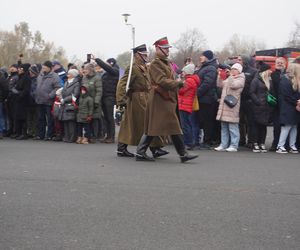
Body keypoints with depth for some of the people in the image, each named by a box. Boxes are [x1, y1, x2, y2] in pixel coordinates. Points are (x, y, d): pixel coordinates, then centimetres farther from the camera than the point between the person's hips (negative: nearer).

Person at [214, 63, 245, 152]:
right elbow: (220, 85, 19)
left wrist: (231, 76, -8)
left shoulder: (240, 79, -2)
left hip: (232, 106, -8)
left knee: (233, 127, -7)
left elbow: (233, 85, -20)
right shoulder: (229, 78, 23)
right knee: (224, 127, 11)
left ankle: (234, 146, -3)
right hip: (224, 106, 8)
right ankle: (223, 145, 16)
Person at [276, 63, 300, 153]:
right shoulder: (285, 81, -13)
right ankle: (280, 146, -3)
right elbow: (287, 96, -17)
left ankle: (292, 146, 13)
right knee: (287, 126, -8)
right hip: (287, 108, -8)